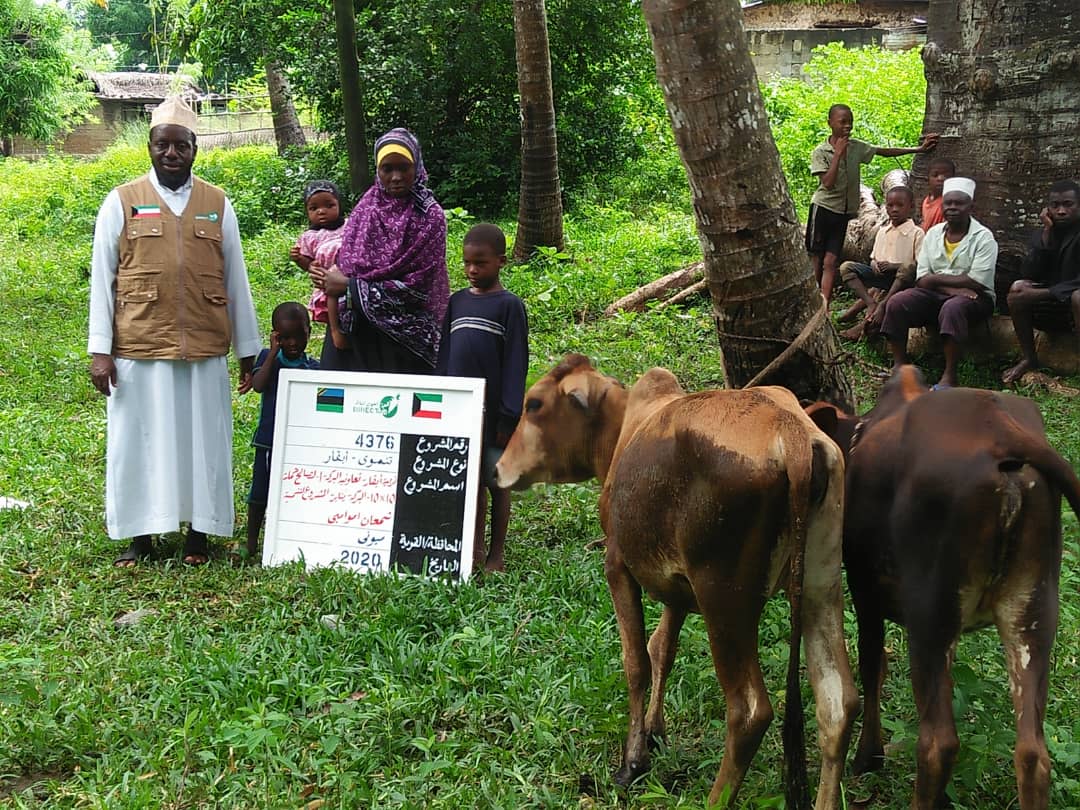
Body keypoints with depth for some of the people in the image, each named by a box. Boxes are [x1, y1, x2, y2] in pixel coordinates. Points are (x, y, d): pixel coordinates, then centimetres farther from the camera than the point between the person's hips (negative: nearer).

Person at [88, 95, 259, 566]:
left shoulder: (217, 205, 8)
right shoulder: (122, 203, 3)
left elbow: (236, 280, 10)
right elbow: (102, 279, 2)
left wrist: (247, 350, 8)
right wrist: (100, 350, -4)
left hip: (205, 352, 1)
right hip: (139, 350, -1)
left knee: (203, 440, 5)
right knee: (139, 440, 4)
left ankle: (198, 533, 17)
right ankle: (140, 536, 15)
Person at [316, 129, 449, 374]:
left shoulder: (429, 215, -8)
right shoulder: (367, 205, 7)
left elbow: (417, 285, -14)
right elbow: (347, 263, 11)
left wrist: (350, 286, -12)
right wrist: (330, 277, -12)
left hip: (406, 334, -4)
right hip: (358, 330, 4)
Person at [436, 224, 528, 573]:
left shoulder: (509, 305, -5)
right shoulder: (457, 301, 9)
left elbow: (515, 363, -8)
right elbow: (444, 355, 13)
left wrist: (509, 416, -12)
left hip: (492, 410, -4)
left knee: (497, 481, 5)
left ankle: (496, 554, 14)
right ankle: (474, 549, 20)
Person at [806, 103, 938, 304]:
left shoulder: (857, 147, 4)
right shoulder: (820, 152, -8)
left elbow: (885, 151, 9)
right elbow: (828, 183, -18)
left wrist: (919, 149, 2)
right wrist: (838, 153, -18)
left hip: (843, 212, 3)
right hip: (823, 207, -3)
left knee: (830, 262, -4)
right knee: (816, 260, 2)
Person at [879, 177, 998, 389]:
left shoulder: (983, 237, -4)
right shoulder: (933, 234, 10)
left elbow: (976, 282, -15)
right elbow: (922, 280, 2)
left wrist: (936, 278, -8)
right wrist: (953, 288, -15)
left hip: (974, 298, -5)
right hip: (936, 296, 5)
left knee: (952, 308, -39)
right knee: (896, 303, -20)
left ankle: (949, 376, -35)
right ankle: (899, 365, -15)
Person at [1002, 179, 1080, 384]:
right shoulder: (1046, 233, 4)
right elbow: (1029, 275, -7)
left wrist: (1040, 294, -28)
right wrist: (1046, 234, -14)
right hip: (1053, 307, 6)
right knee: (1017, 288, -18)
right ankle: (1028, 360, -11)